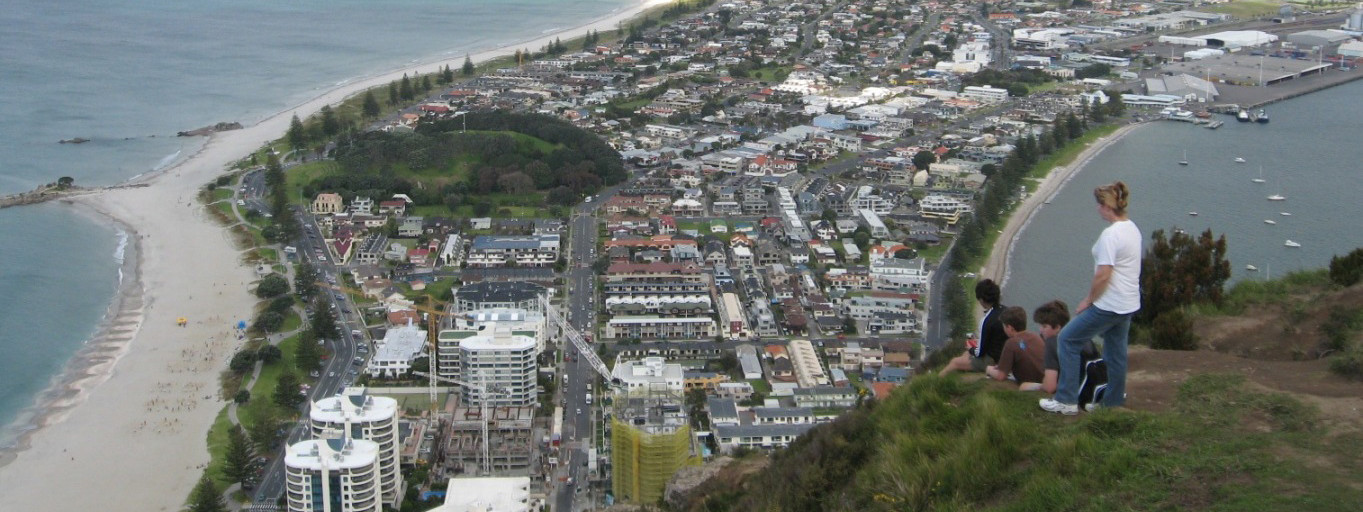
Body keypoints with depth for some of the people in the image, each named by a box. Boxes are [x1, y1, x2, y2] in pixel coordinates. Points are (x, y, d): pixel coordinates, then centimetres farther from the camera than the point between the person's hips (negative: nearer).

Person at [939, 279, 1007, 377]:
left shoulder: (987, 321, -27)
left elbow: (980, 352, -18)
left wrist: (971, 349, 4)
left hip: (992, 361, -9)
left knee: (955, 362, 9)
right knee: (967, 354, 29)